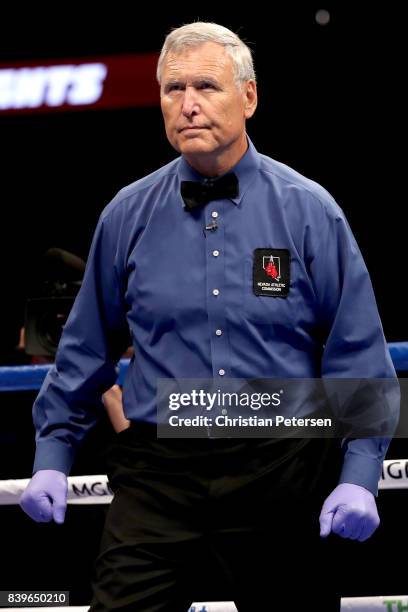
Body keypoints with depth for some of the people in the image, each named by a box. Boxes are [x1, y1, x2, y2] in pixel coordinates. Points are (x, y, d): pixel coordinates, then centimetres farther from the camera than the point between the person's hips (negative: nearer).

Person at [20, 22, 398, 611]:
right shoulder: (127, 216, 6)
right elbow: (86, 350, 14)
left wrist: (359, 476, -8)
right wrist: (52, 457, 11)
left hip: (284, 471, -1)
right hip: (157, 479, 1)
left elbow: (358, 356, 0)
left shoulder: (309, 211, 0)